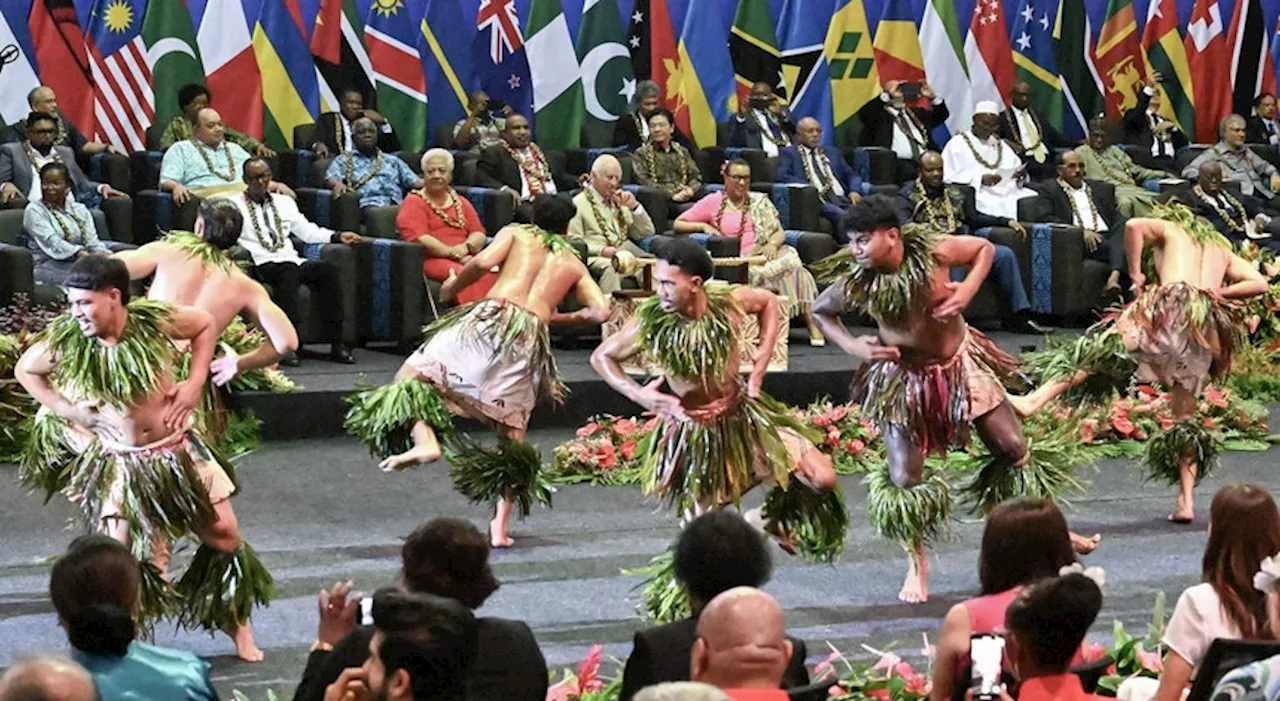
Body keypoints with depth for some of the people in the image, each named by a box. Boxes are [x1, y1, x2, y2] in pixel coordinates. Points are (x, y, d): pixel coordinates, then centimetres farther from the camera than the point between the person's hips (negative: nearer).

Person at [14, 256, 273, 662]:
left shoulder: (155, 321, -17)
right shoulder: (65, 341, -17)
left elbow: (205, 325, 4)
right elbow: (25, 370, 4)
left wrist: (195, 384, -6)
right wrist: (67, 410, -6)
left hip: (177, 451, 2)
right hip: (120, 463, -1)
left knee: (224, 536, 10)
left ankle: (236, 622, 33)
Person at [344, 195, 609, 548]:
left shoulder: (517, 233, 20)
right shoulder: (574, 264, 26)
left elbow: (484, 261, 0)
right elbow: (601, 311, 12)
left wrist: (452, 287, 16)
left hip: (491, 317, -3)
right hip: (531, 340, 3)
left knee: (413, 374, 2)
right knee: (513, 436, 12)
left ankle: (425, 440, -27)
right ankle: (500, 528, 5)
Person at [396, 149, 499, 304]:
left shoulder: (461, 203, 25)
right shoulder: (413, 203, 8)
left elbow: (479, 234, 15)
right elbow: (417, 238, -8)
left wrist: (466, 247, -10)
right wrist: (454, 254, -14)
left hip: (466, 258, 5)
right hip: (431, 260, -5)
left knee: (492, 272, -28)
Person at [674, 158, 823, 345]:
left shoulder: (760, 201, 19)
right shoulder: (713, 202, 11)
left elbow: (780, 232, 12)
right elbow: (678, 224, 10)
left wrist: (772, 244, -11)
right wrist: (702, 226, -7)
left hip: (764, 254, 3)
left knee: (790, 257, -32)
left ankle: (812, 323, -32)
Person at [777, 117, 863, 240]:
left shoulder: (832, 152, 29)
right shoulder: (788, 153, 15)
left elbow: (851, 175, 27)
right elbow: (783, 176, -2)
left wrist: (854, 191, 3)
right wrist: (810, 188, -15)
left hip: (842, 199, 4)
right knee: (840, 215, -37)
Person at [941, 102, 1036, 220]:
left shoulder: (1000, 144, 26)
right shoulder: (957, 144, 7)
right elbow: (949, 177, -5)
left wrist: (1019, 175, -4)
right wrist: (980, 179, -17)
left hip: (1007, 191, 5)